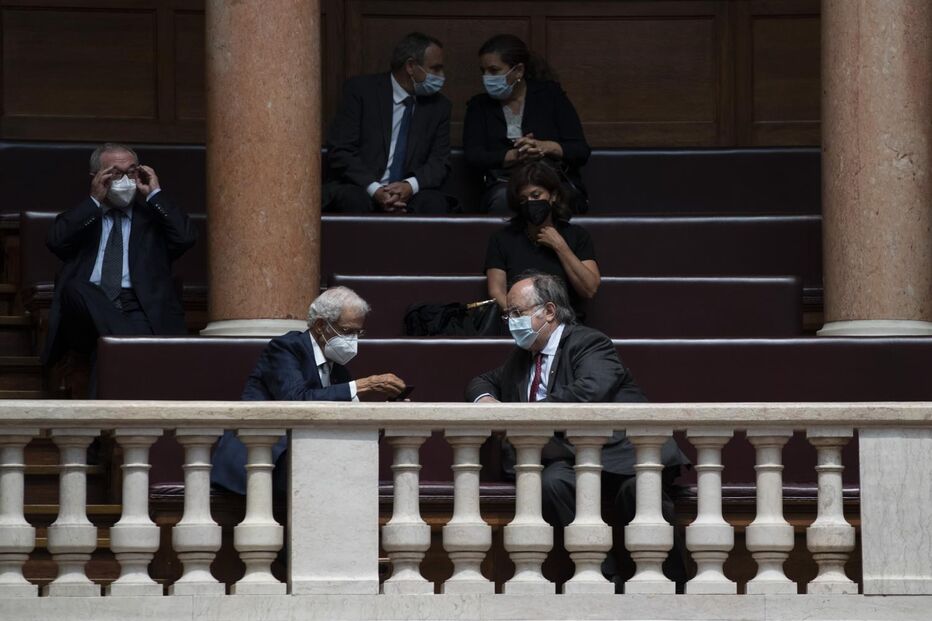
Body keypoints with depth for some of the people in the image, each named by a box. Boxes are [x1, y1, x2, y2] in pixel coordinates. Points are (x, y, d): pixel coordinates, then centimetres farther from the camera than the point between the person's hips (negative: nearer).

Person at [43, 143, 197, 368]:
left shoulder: (152, 216, 25)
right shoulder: (79, 217, 25)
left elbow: (186, 237, 5)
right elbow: (56, 240, 4)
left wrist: (155, 194, 10)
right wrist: (94, 200, 6)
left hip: (141, 310, -1)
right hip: (87, 307, 1)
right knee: (77, 288, -36)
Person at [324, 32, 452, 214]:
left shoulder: (438, 106, 10)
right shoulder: (360, 90, -2)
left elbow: (440, 162, 5)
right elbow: (339, 151, -7)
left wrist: (410, 185, -18)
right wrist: (374, 189, -22)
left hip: (409, 194, 3)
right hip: (361, 188, -3)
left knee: (434, 203, -29)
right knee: (354, 201, -36)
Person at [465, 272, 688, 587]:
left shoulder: (588, 343, -2)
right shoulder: (521, 357, 24)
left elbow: (589, 392, -20)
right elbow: (484, 381, 40)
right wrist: (485, 399, 12)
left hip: (619, 453, -6)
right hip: (573, 458, 6)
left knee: (638, 488, -39)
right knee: (553, 482, -31)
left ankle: (669, 581, -21)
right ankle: (601, 571, -26)